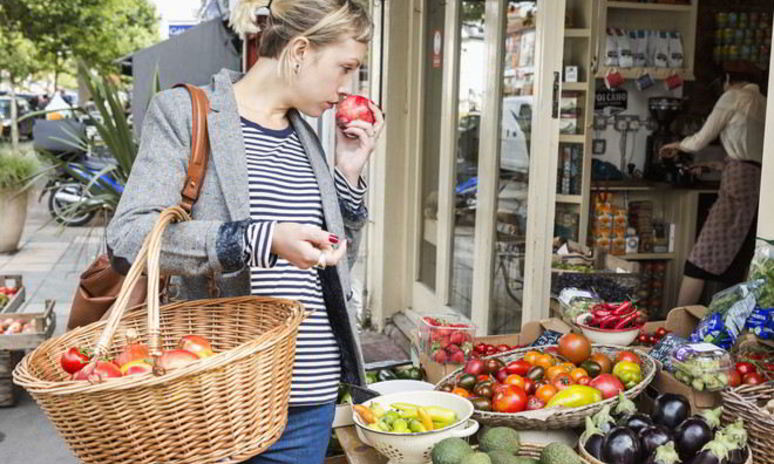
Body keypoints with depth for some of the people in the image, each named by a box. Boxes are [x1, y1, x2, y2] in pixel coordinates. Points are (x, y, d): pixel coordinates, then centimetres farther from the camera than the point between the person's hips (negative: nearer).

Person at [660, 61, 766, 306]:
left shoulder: (734, 97, 3)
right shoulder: (765, 105, 22)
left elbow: (700, 140, 5)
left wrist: (677, 145, 25)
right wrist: (713, 166, 32)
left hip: (739, 183, -7)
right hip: (762, 182, 7)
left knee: (700, 261, -6)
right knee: (735, 269, 7)